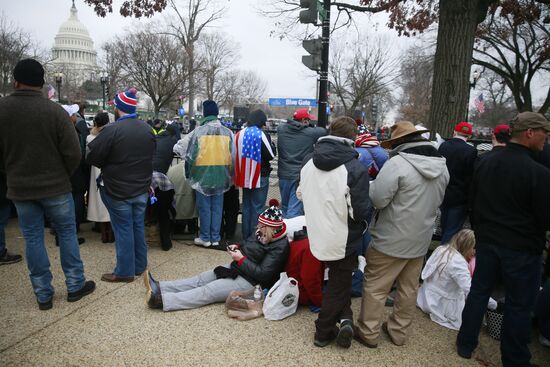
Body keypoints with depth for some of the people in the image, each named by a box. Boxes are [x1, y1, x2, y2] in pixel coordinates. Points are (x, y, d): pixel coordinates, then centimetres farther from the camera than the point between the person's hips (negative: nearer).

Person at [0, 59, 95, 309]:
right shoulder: (54, 111, -13)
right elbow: (73, 153, -13)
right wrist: (63, 176, 5)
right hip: (55, 186, -2)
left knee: (33, 239, 10)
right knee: (67, 234, 11)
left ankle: (43, 294, 19)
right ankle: (75, 286, 19)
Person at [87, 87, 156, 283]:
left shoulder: (112, 130, -19)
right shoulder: (147, 129, 2)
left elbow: (92, 157, -13)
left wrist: (108, 165, 5)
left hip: (118, 190, -6)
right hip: (141, 188, 6)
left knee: (123, 229, 4)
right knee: (138, 226, 16)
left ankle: (125, 271, 14)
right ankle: (139, 266, 28)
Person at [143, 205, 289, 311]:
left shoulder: (279, 248, -22)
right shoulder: (263, 234, 3)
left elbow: (262, 275, -26)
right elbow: (248, 243, 22)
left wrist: (241, 259, -23)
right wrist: (237, 247, 0)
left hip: (250, 282, -9)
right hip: (237, 268, 9)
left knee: (209, 291, -17)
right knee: (201, 279, 2)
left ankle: (162, 300, -23)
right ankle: (159, 287, 0)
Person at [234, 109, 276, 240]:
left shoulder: (239, 134, 3)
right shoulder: (262, 135, -15)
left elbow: (236, 155, 10)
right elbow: (271, 155, -10)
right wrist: (271, 144, 5)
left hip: (245, 176, 6)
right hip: (260, 176, -6)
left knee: (246, 206, 15)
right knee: (257, 207, 2)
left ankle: (246, 235, 23)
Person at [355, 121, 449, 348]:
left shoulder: (397, 163, -21)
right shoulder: (442, 166, 2)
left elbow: (378, 199, -21)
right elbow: (437, 201, 13)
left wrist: (370, 183, -2)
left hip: (391, 240, -7)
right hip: (420, 241, 7)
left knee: (375, 288, 9)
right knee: (408, 289, 19)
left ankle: (368, 333, 21)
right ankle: (399, 332, 33)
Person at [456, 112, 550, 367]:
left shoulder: (485, 164, 0)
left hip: (487, 242, 6)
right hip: (522, 250, -5)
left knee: (478, 292, 16)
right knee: (518, 306, 9)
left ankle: (465, 345, 29)